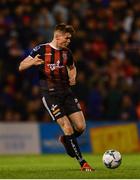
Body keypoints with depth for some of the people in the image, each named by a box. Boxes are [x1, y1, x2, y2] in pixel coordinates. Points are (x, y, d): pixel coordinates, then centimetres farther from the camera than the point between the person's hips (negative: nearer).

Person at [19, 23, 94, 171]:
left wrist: (73, 77, 8)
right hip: (50, 94, -5)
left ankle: (65, 140, 30)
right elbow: (21, 67, -4)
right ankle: (82, 163, -5)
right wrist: (32, 62, -26)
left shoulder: (67, 52, 11)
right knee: (68, 128, -14)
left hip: (66, 92, 5)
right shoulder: (41, 50, -4)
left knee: (81, 127, -4)